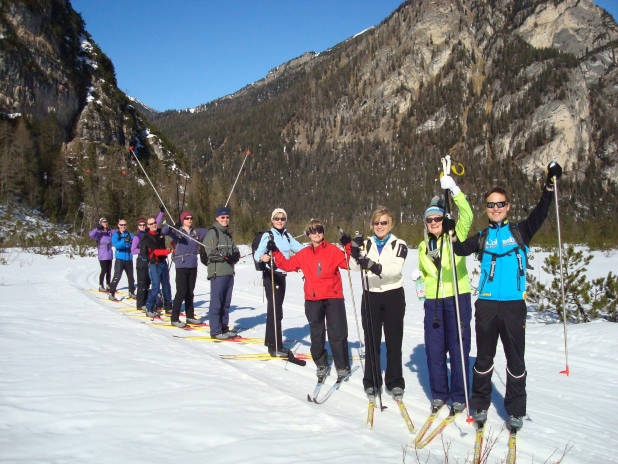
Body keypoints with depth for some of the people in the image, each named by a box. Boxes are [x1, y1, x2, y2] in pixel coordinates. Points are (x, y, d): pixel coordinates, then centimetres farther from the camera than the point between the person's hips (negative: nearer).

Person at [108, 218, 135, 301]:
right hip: (120, 259, -4)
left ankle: (131, 292, 30)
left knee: (131, 277, 13)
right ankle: (111, 294, -8)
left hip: (129, 259, 4)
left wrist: (132, 241, -27)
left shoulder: (129, 234, 8)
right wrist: (124, 241, -34)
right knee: (117, 276, -13)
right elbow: (116, 245, -18)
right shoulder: (115, 235, -1)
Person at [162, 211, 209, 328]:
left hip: (193, 266, 5)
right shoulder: (177, 232, -1)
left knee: (190, 293, 12)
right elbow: (164, 231, -17)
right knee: (181, 292, -8)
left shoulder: (196, 232, 12)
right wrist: (171, 226, -37)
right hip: (181, 266, -5)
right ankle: (174, 318, 0)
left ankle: (190, 316, 21)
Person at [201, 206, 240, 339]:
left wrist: (235, 256, -7)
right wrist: (224, 255, -25)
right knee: (216, 302, -5)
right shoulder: (212, 232, -5)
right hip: (217, 273, -8)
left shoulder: (228, 233, 20)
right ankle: (215, 331, 1)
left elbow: (235, 249, 15)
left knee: (226, 302, 13)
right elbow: (211, 253, -13)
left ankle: (224, 327, 23)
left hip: (229, 272, 8)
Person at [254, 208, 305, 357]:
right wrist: (262, 257, -42)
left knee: (275, 309, 15)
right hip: (271, 275, -7)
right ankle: (275, 347, -8)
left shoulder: (287, 236, 12)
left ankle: (270, 340, 28)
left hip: (282, 275, 7)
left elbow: (300, 248, 10)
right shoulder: (268, 235, -8)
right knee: (275, 310, -10)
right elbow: (258, 253, -20)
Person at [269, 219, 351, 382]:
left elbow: (347, 263, -9)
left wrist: (349, 248, -21)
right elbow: (287, 265, 15)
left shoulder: (333, 250, 0)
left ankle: (343, 367, 14)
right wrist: (275, 252, 8)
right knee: (316, 335, 11)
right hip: (312, 300, 3)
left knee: (337, 335, -2)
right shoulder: (303, 254, 9)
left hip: (333, 297, -3)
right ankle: (321, 365, 28)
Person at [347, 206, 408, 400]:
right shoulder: (366, 244, 8)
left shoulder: (399, 244, -1)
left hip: (393, 297, -2)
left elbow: (396, 268, -18)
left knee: (394, 341, 4)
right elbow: (355, 267, -5)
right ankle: (371, 382, 17)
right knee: (371, 341, 5)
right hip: (371, 297, 2)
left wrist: (375, 267, -34)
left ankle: (395, 383, 16)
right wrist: (353, 251, -22)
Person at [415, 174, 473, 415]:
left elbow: (466, 217, -20)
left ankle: (459, 396, 15)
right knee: (434, 348, 7)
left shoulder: (456, 237, -1)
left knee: (458, 348, 1)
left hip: (458, 298, -4)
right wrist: (419, 278, 6)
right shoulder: (424, 246, 14)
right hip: (433, 301, 5)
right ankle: (439, 393, 22)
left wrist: (455, 191, -30)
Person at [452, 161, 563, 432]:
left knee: (515, 359, 6)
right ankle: (480, 406, 24)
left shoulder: (520, 232, 9)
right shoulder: (482, 237, 9)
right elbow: (461, 250, -5)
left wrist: (550, 184, -13)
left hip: (514, 304, 0)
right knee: (484, 358, 9)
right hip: (487, 304, 0)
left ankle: (516, 411, 20)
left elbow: (540, 214, -5)